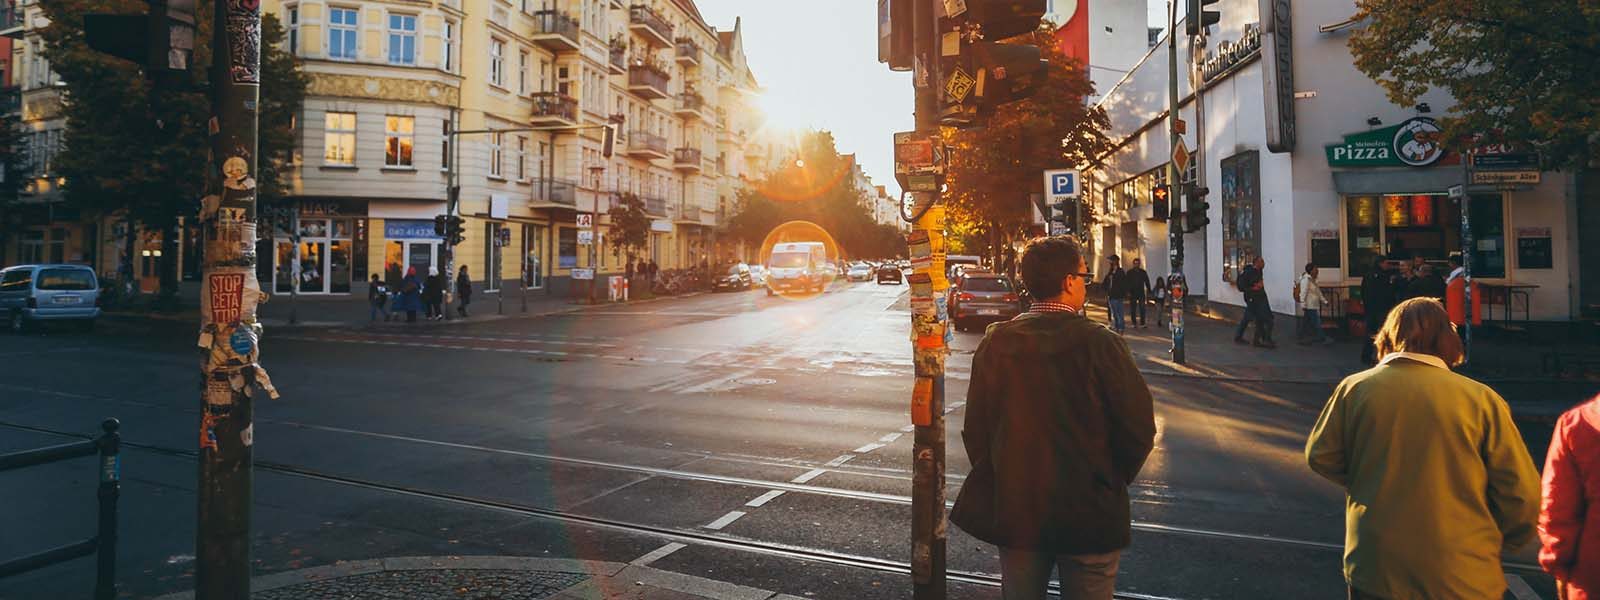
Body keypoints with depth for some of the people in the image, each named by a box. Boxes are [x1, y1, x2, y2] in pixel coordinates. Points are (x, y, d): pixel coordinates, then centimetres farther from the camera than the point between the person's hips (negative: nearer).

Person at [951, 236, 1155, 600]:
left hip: (1013, 510, 3)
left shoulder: (996, 342, -6)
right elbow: (1139, 427, -11)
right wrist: (1115, 480, 7)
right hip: (1090, 515, -3)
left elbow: (975, 428, -3)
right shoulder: (1099, 343, -14)